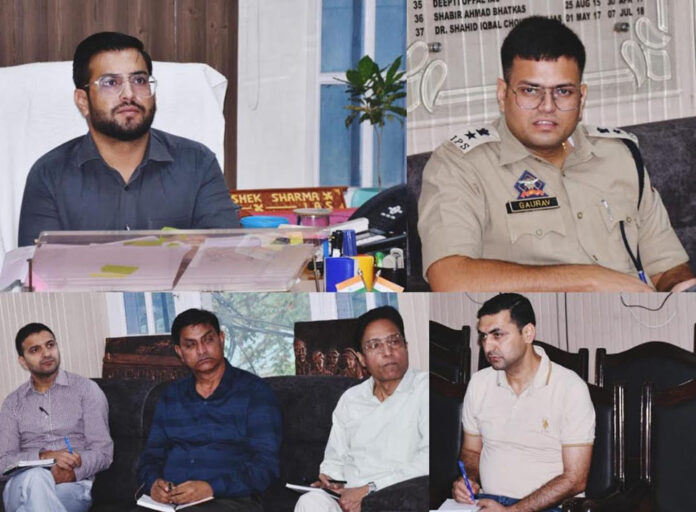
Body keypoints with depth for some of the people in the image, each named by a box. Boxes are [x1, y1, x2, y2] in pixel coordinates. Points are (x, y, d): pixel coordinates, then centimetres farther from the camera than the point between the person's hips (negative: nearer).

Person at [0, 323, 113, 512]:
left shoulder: (86, 389, 9)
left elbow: (103, 451, 3)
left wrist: (72, 471, -18)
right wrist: (45, 456, -14)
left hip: (72, 485, -2)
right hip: (23, 487, 2)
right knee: (35, 476, -38)